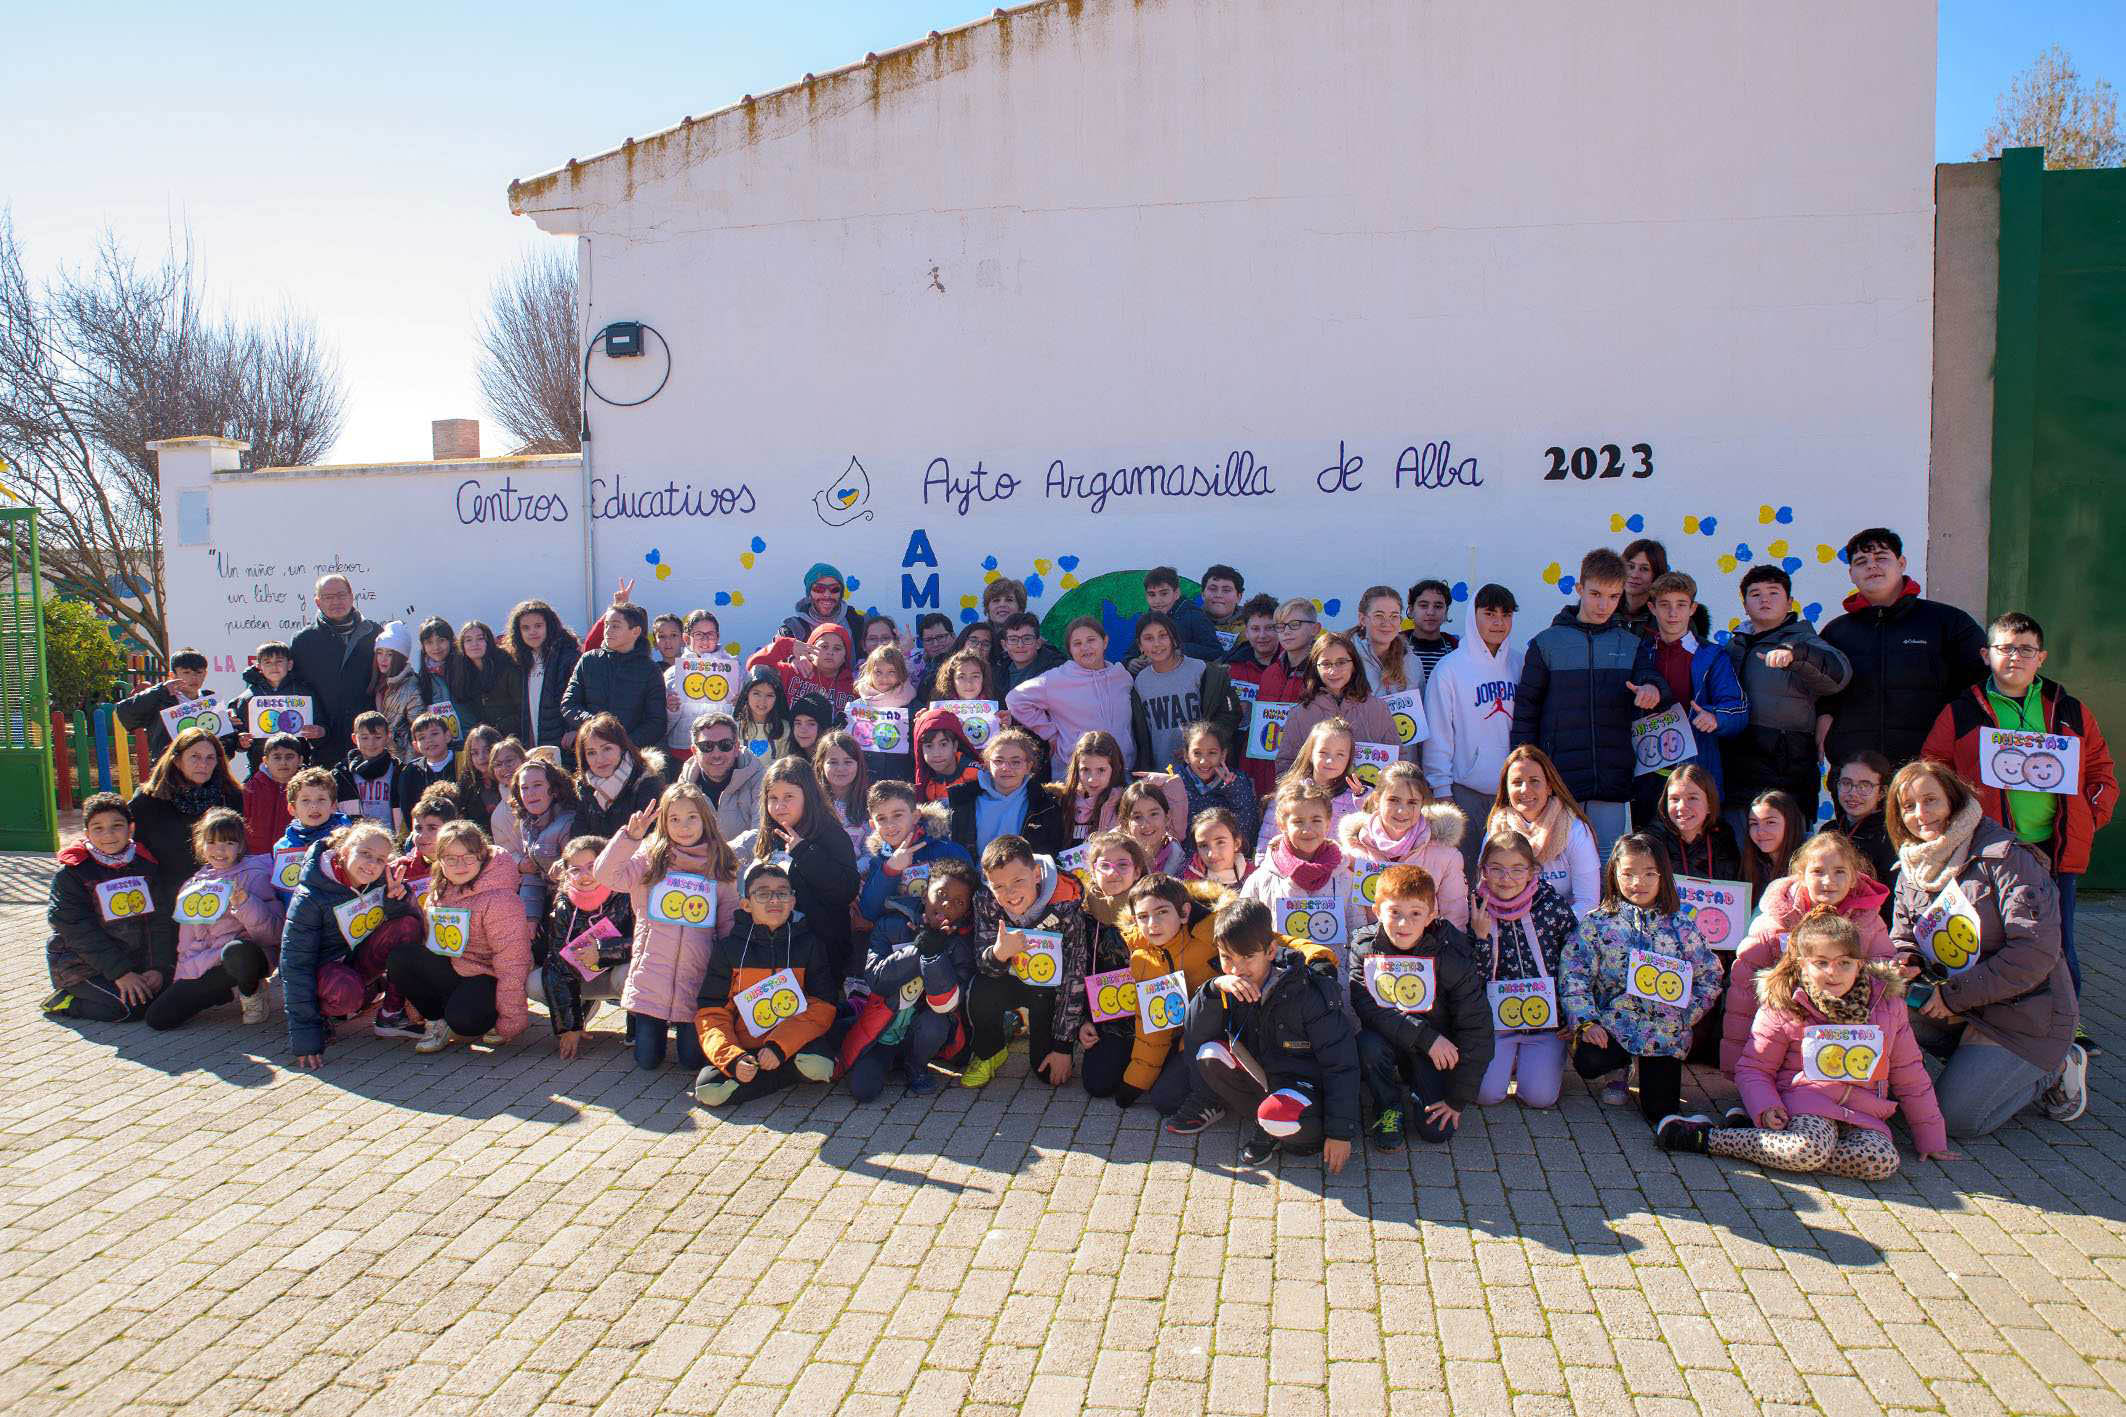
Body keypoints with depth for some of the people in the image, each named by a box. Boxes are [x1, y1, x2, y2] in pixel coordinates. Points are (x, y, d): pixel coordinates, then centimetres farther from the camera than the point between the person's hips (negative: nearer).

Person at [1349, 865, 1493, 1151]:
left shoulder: (1451, 954, -19)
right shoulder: (1364, 945, -15)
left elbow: (1476, 1030, -15)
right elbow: (1366, 1006, -23)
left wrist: (1458, 1099, -15)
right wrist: (1425, 1037, -30)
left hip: (1437, 1049, 0)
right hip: (1386, 1039, 1)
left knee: (1437, 1130, -15)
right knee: (1368, 1044, -33)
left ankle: (1410, 1088, 19)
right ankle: (1388, 1106, -3)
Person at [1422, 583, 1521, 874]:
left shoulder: (1519, 663, 7)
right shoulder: (1449, 668, -5)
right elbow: (1437, 734, -4)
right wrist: (1441, 789, -6)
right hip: (1465, 789, -4)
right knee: (1462, 869, -1)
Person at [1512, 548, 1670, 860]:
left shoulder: (1631, 644, 11)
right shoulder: (1547, 643, 4)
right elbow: (1525, 712, 5)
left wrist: (1654, 689, -16)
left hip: (1613, 786, 2)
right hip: (1558, 781, -2)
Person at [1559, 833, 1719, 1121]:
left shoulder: (1679, 928, 3)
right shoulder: (1597, 923, -2)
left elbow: (1710, 975, 10)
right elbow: (1573, 974, -5)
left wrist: (1686, 1014, -2)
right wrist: (1586, 1021, -16)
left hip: (1665, 1032, 1)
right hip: (1613, 1024, -1)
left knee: (1661, 1112, -8)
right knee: (1588, 1061, -30)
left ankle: (1651, 1069, 28)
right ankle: (1620, 1067, 8)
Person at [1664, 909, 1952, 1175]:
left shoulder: (1888, 1005, 7)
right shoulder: (1782, 1008, -2)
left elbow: (1909, 1076, 15)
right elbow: (1753, 1068, 5)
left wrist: (1933, 1139, 16)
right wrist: (1765, 1107, -15)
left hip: (1864, 1115, 4)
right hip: (1806, 1099, -4)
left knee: (1883, 1162, -30)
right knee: (1812, 1148, -38)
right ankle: (1706, 1137, -23)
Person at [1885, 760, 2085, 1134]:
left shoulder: (2003, 855, -17)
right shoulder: (1912, 869, 6)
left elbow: (2037, 949, -23)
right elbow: (1903, 941, 10)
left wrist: (1956, 993, -22)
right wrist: (1903, 966, -16)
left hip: (2027, 1015, -7)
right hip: (1958, 1008, 7)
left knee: (1956, 1117, -15)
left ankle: (2056, 1068, 10)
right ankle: (1979, 1061, 3)